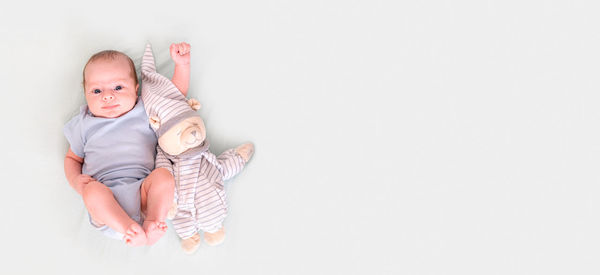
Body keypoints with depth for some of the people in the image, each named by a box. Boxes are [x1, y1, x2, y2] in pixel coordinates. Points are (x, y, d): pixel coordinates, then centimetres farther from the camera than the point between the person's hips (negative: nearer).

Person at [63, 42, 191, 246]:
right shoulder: (83, 124, 21)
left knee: (163, 175, -28)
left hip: (141, 189, 1)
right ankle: (129, 231, -43)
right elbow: (72, 158, 28)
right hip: (105, 196, -1)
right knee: (91, 190, -34)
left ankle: (152, 223, -38)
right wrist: (75, 180, 5)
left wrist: (182, 63, 12)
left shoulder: (145, 112, 20)